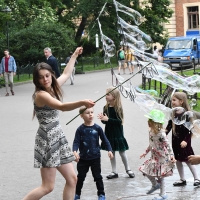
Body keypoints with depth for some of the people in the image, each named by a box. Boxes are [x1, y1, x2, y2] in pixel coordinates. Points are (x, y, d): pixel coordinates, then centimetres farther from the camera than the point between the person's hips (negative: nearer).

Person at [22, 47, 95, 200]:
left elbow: (66, 74, 28)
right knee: (47, 187, -8)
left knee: (72, 178, 7)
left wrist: (74, 56, 36)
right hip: (48, 140, -9)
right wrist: (82, 103, -48)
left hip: (58, 138, 9)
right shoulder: (41, 95, -17)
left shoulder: (52, 88, 9)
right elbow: (62, 107, -32)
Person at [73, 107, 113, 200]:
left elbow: (104, 140, 2)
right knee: (80, 177, 12)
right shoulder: (80, 129, -7)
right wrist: (75, 151, -27)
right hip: (83, 158, 0)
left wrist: (109, 150, -7)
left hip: (95, 158, 0)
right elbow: (76, 142, -11)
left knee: (97, 176, 9)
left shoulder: (97, 128, -5)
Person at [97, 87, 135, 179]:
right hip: (109, 133, 5)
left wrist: (108, 119, -27)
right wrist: (102, 118, -17)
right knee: (111, 152, 11)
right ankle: (114, 172, 20)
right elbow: (105, 121, 6)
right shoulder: (106, 108, 0)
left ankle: (128, 169, 24)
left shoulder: (118, 108, -15)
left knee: (122, 152, 7)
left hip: (117, 133, -5)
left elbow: (119, 121, -21)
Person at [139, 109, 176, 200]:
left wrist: (171, 155, -28)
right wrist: (146, 152, 23)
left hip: (162, 157, -8)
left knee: (160, 175, -1)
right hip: (154, 157, 8)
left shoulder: (161, 134, -23)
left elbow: (167, 145, -21)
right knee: (146, 171, 10)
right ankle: (155, 184, 35)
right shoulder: (151, 132, 2)